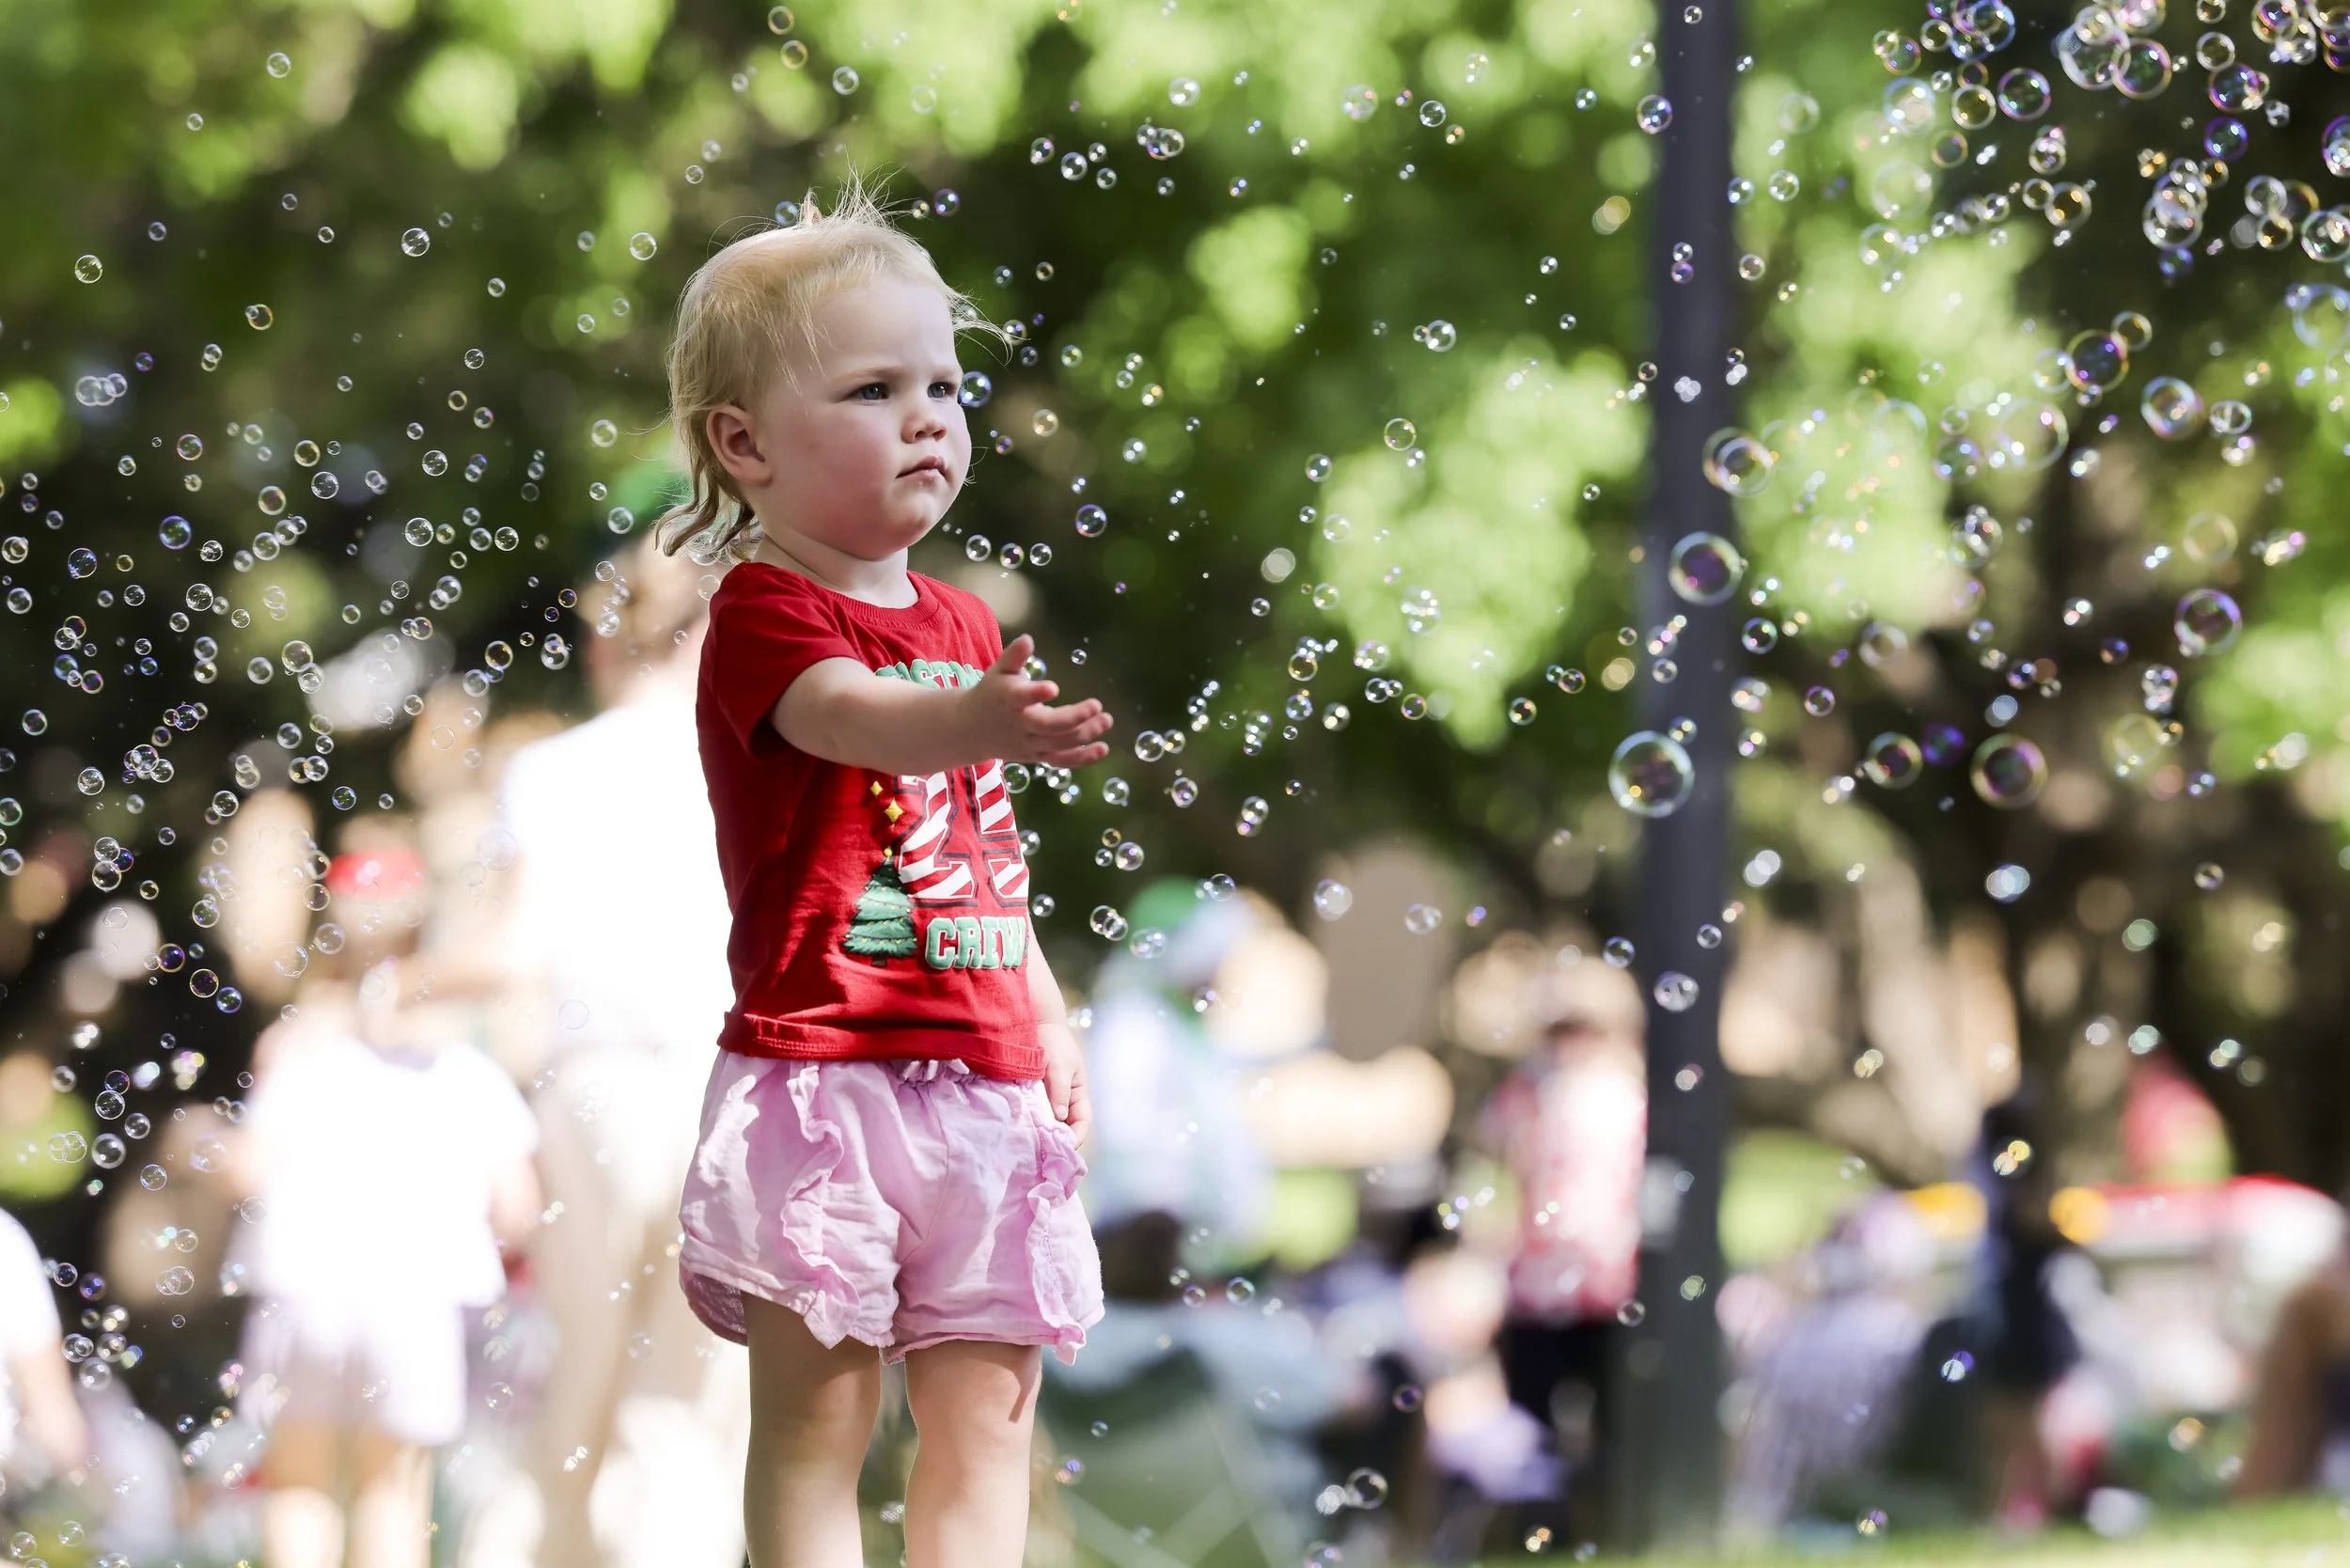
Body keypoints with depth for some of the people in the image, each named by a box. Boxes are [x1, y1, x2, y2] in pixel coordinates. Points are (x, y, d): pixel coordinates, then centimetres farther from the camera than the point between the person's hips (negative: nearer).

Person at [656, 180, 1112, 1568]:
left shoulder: (964, 627, 17)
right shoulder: (765, 616, -8)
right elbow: (853, 717, -31)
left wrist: (1050, 1023, 19)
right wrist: (980, 724, -51)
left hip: (982, 1082, 7)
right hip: (822, 1074, -7)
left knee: (987, 1416, 6)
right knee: (815, 1414, -4)